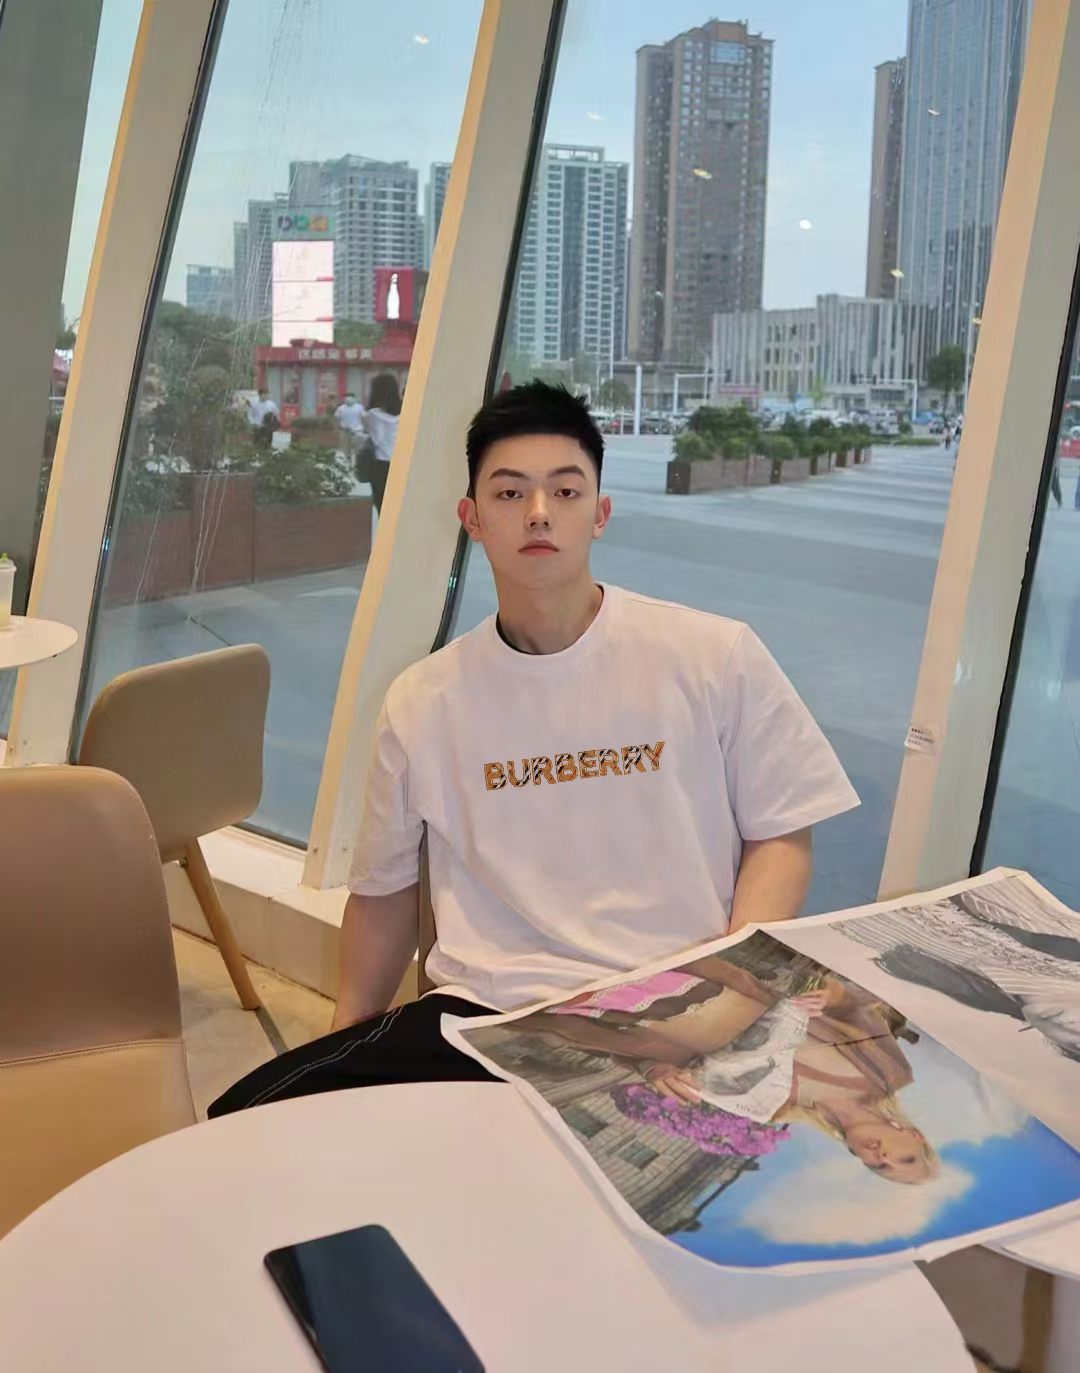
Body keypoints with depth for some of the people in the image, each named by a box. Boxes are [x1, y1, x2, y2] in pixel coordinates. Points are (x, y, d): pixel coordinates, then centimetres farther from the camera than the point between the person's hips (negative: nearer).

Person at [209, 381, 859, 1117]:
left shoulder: (717, 657, 1)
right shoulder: (422, 702, 8)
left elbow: (780, 835, 6)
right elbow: (384, 890, 17)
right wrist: (344, 1043, 13)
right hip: (483, 1013, 2)